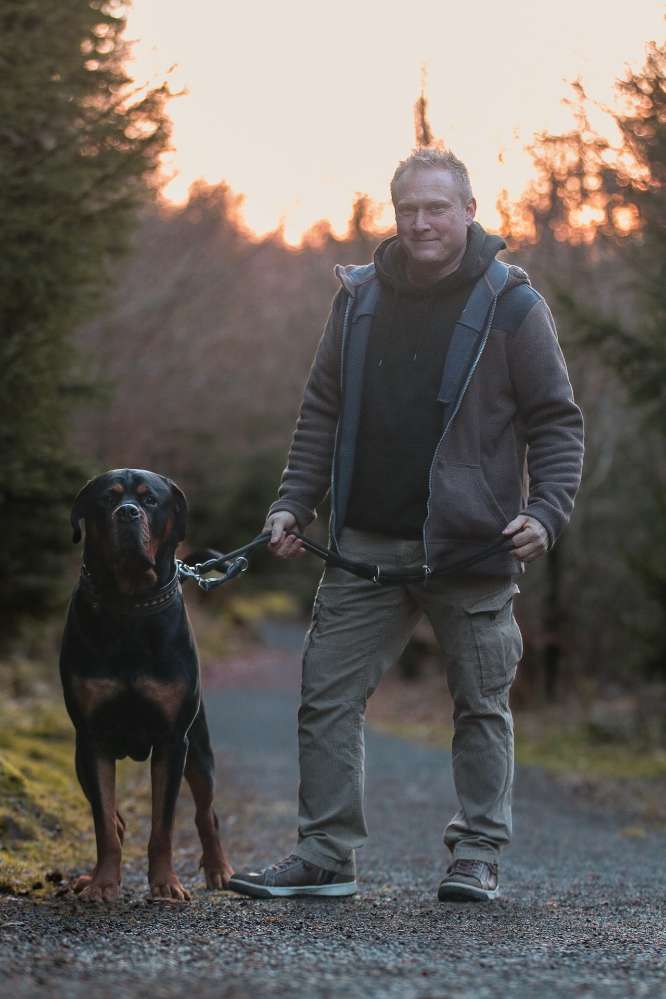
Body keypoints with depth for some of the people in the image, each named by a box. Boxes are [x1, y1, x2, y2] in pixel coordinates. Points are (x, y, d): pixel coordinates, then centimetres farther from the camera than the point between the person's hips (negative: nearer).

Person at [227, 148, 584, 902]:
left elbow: (556, 422, 0)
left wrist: (545, 512, -13)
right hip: (365, 547, 3)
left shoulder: (511, 304, -2)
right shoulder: (358, 300, 9)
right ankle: (325, 854, 9)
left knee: (482, 706, 5)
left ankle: (476, 857, 17)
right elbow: (322, 414, 15)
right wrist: (293, 503, 5)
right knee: (326, 695, 1)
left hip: (471, 548, -3)